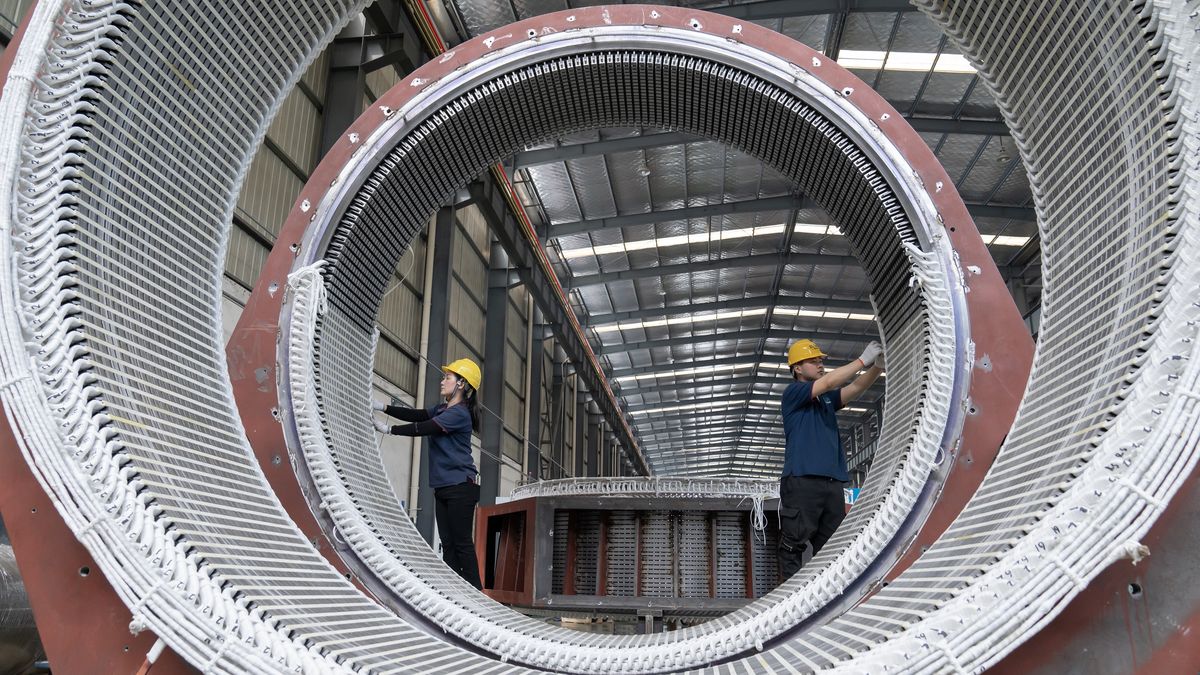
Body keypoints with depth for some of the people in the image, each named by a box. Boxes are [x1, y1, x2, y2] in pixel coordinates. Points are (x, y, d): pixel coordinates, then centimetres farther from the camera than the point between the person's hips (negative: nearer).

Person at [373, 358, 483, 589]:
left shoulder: (459, 413, -13)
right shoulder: (442, 409, 17)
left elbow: (425, 428, -18)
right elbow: (416, 415, 11)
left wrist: (388, 429, -14)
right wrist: (383, 406, 2)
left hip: (460, 486, -9)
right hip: (443, 486, 9)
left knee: (462, 542, -9)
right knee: (448, 543, 6)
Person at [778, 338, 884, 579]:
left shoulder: (827, 398, 22)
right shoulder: (793, 392, 3)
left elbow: (855, 387, 9)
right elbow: (828, 383, -8)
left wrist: (877, 366, -9)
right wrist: (862, 360, -2)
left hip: (832, 482, 8)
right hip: (802, 480, -7)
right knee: (793, 543, -9)